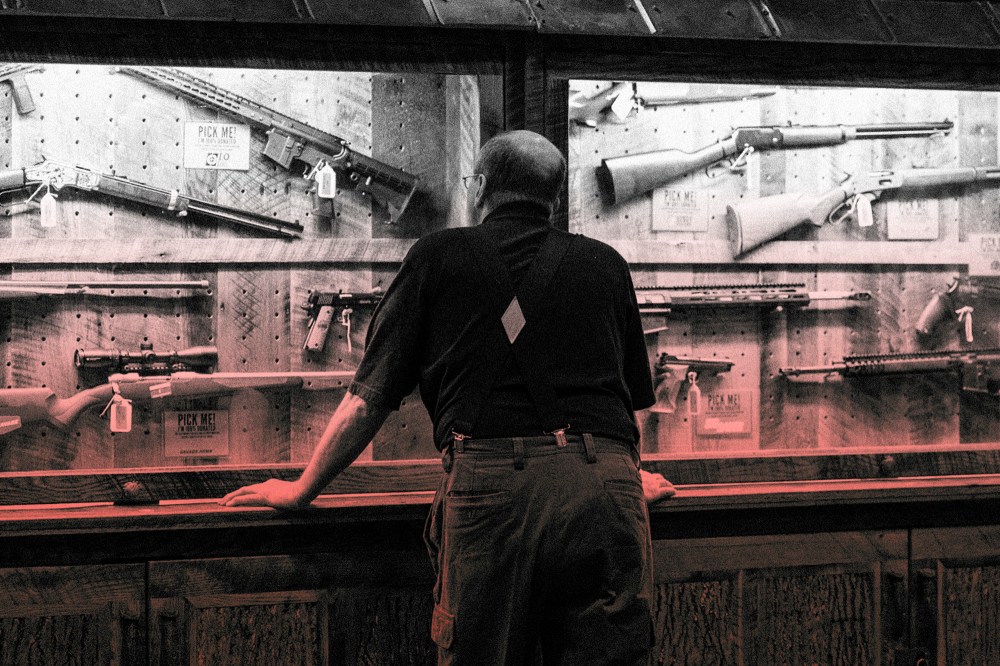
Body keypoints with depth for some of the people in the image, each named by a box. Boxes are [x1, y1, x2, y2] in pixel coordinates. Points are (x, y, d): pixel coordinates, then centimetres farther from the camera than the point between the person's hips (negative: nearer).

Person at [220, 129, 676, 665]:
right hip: (605, 489, 2)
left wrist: (302, 490, 25)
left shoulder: (440, 255, 14)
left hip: (488, 485, -2)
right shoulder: (605, 266, 21)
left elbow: (368, 396, 13)